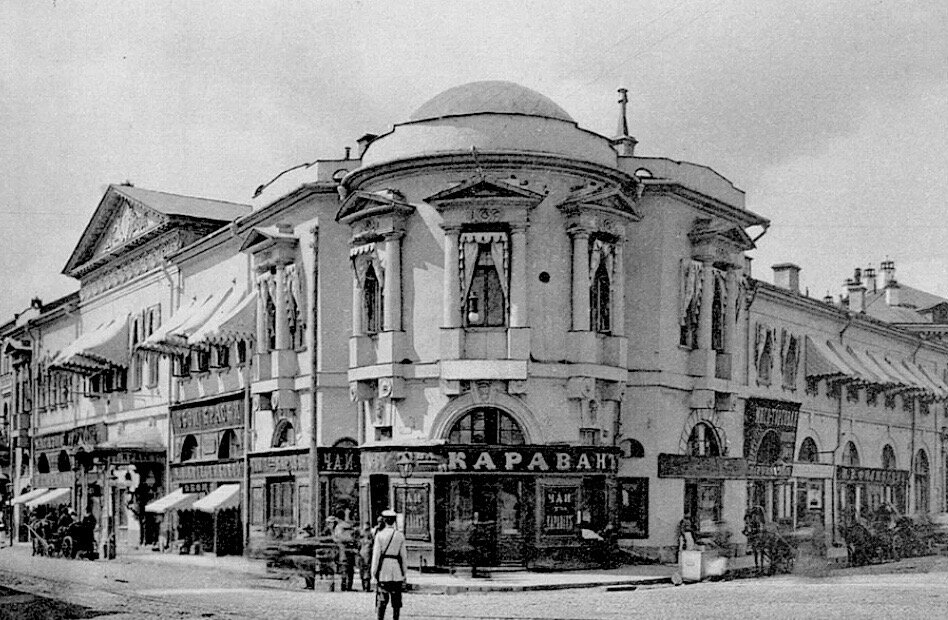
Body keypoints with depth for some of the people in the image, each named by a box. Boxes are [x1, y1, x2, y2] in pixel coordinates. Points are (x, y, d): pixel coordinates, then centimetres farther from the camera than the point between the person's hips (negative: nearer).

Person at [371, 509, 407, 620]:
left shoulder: (380, 535, -5)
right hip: (397, 572, 1)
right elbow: (403, 555, 3)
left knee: (382, 600, 2)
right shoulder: (400, 535, 1)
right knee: (396, 600, 8)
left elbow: (376, 554, -5)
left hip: (383, 570, -1)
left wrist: (374, 572, 0)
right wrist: (404, 573, 10)